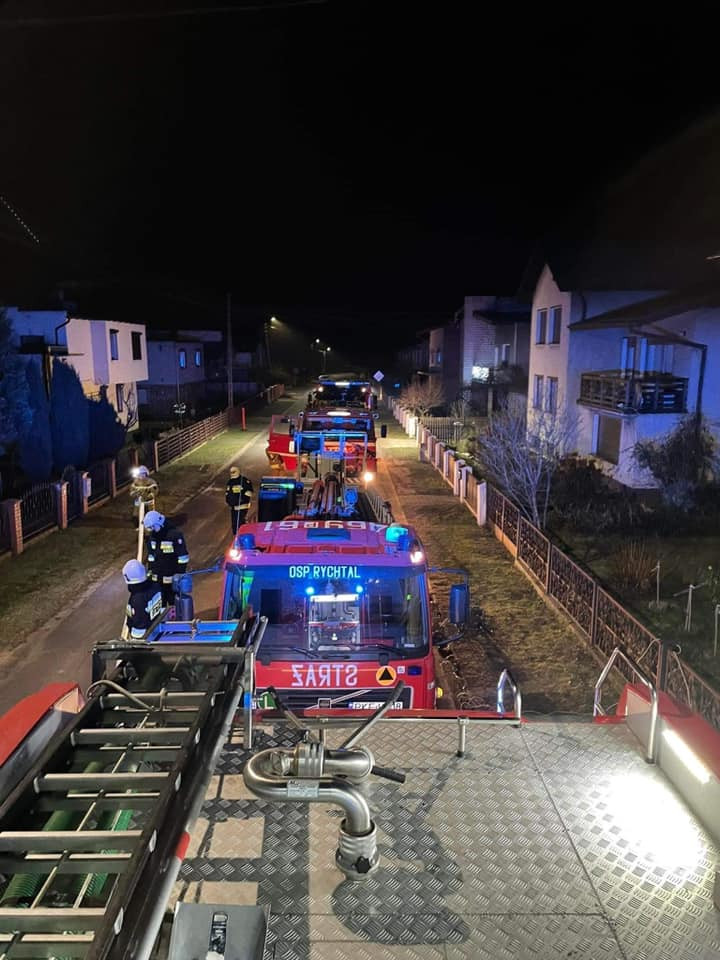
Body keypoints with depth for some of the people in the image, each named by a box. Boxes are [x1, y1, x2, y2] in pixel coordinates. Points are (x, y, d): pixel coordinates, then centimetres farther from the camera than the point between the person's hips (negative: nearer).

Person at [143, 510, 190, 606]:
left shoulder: (175, 535, -18)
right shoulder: (152, 536, 4)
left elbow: (183, 558, -15)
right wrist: (150, 571, 15)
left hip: (173, 580, -6)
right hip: (157, 580, 6)